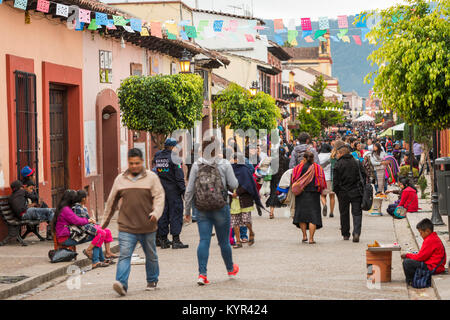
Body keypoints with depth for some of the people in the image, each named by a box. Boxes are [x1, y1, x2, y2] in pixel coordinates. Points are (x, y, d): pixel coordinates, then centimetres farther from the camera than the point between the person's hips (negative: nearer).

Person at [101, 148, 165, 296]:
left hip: (148, 227, 0)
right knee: (124, 255, -14)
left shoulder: (151, 177, 1)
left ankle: (152, 281, 32)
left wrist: (156, 213, -24)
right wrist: (105, 221, 19)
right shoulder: (120, 179, 7)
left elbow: (159, 197, -6)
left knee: (151, 256, 14)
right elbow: (111, 202, 15)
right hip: (126, 228, 0)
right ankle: (121, 283, -23)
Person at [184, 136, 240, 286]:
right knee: (224, 241, 12)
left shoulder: (196, 165, 0)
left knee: (204, 240, 0)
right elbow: (233, 185, -6)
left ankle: (202, 274, -12)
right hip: (220, 208, -2)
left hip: (202, 210, 2)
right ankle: (231, 269, 32)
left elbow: (189, 190, 1)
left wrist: (187, 210, 9)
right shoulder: (224, 164, -6)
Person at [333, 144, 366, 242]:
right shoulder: (357, 163, 3)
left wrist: (337, 192, 6)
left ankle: (345, 234, 18)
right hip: (356, 193, 1)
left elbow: (335, 181, -6)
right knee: (357, 213, 2)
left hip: (343, 193, -1)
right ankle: (356, 232, -16)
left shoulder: (338, 165, -6)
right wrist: (361, 188, 13)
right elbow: (363, 176, 5)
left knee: (344, 214, 12)